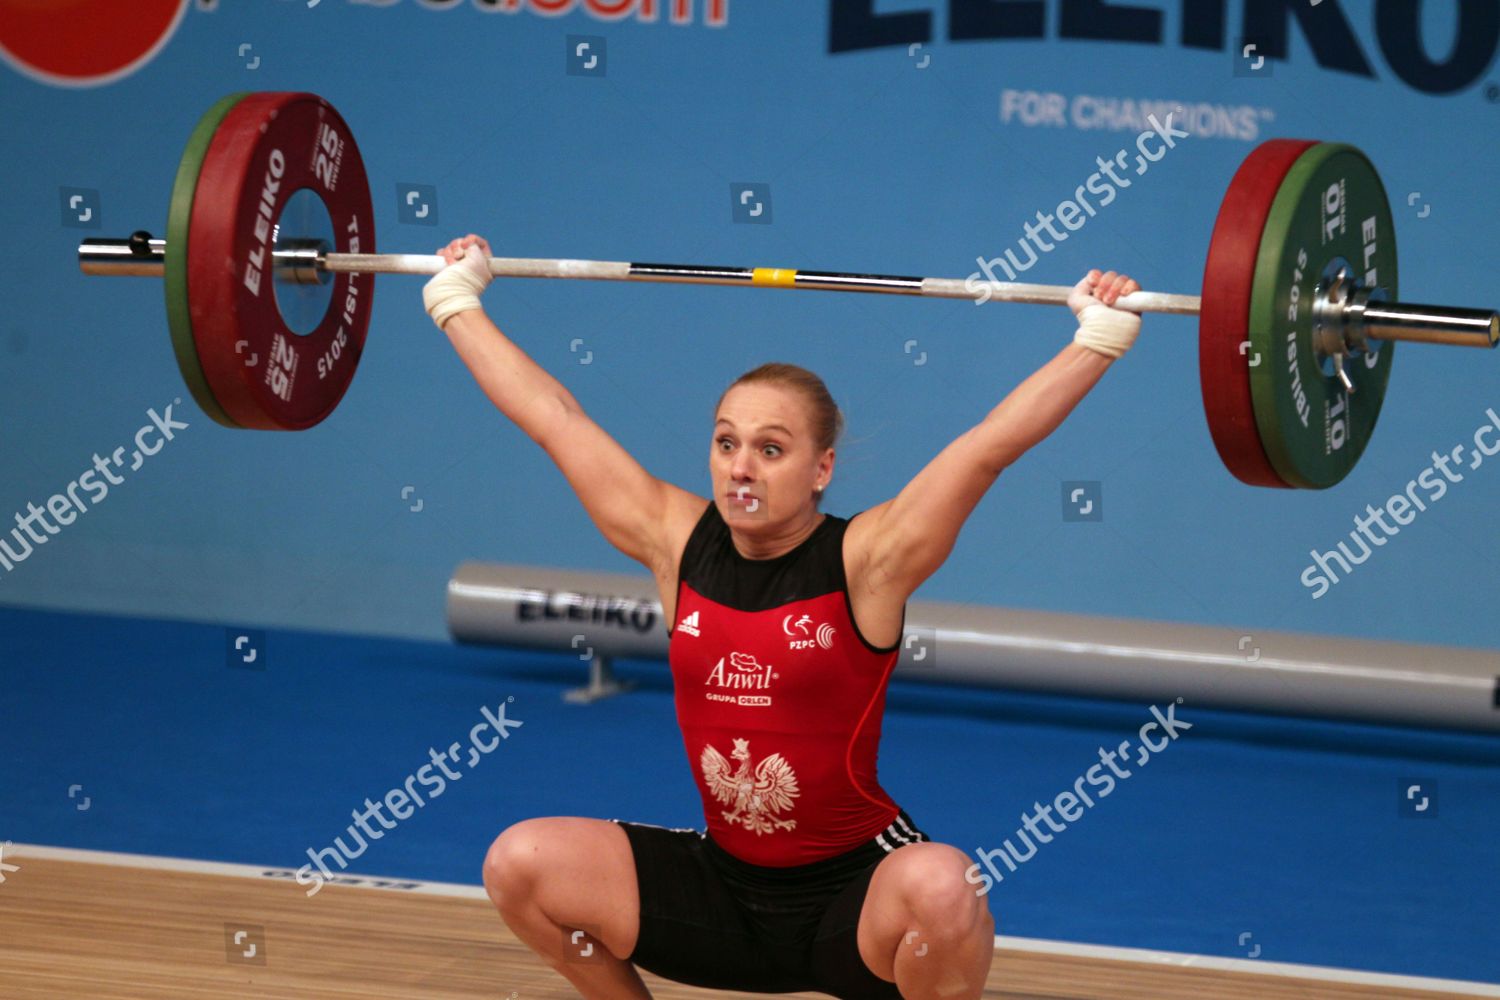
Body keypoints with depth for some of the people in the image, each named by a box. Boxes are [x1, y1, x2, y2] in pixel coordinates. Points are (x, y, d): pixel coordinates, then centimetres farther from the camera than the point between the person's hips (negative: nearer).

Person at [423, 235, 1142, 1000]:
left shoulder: (867, 562, -12)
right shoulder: (677, 544, -1)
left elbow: (992, 442, -18)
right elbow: (552, 418, 5)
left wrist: (1100, 335, -25)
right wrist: (457, 298, 11)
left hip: (855, 891, -4)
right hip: (722, 891, 4)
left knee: (939, 890, -37)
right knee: (520, 864, -14)